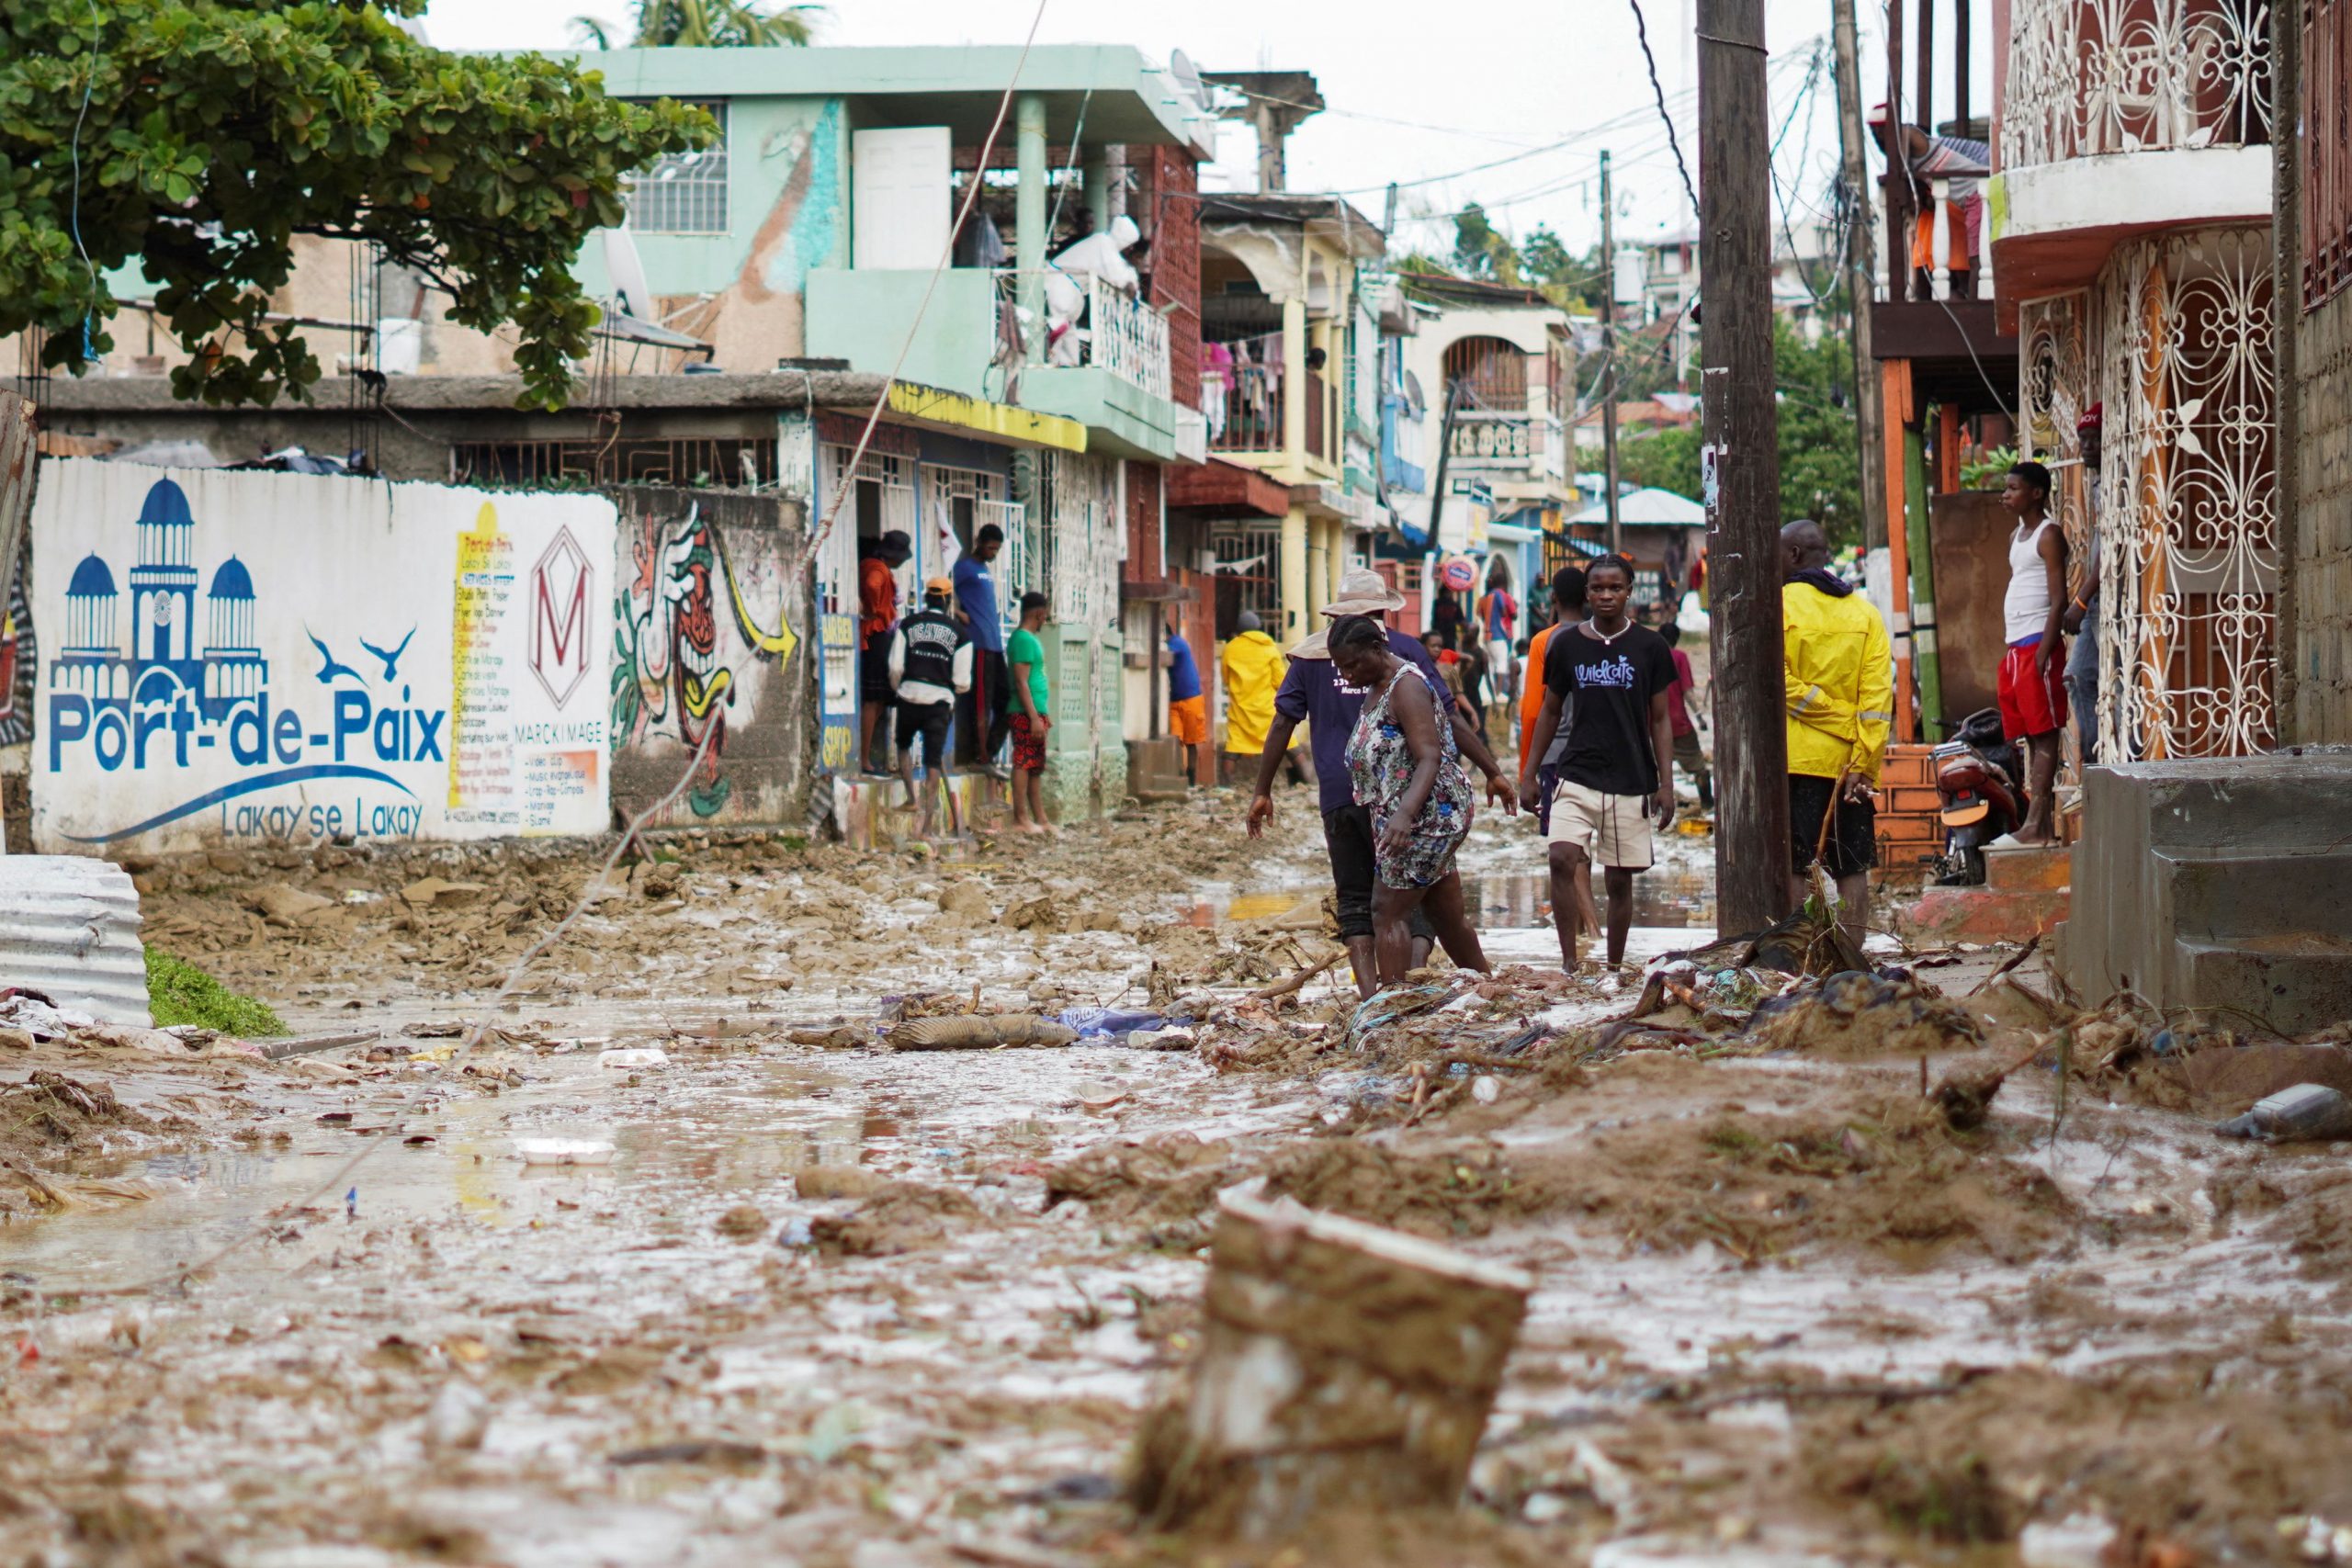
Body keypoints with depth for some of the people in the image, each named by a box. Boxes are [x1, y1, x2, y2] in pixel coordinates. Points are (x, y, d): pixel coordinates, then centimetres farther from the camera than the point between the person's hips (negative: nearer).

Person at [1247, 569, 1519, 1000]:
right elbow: (1449, 718, 1)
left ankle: (1369, 995, -5)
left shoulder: (1312, 655, 11)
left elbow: (1282, 725, 8)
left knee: (1355, 900, 9)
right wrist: (1493, 773, 5)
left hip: (1338, 797, 2)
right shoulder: (1404, 649, 5)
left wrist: (1262, 792, 14)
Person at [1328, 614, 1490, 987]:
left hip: (1426, 812, -10)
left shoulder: (1406, 686, -15)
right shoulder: (1376, 688, 15)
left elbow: (1430, 758, -24)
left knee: (1387, 913, -12)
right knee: (1446, 915, 15)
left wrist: (1404, 813, -37)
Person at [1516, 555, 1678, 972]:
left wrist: (1666, 784, 0)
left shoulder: (1649, 647, 1)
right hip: (1578, 776, 0)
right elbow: (1550, 711, 14)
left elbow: (1660, 720, 5)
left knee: (1620, 880, 4)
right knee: (1561, 859, -21)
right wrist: (1529, 772, 11)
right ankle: (1569, 960, -17)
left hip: (1631, 782, 0)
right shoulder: (1566, 645, 4)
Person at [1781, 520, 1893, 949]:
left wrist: (1833, 717, -7)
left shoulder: (1781, 604, -4)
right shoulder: (1865, 613, 8)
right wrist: (1863, 763, -2)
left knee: (1791, 866, 0)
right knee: (1853, 868, 7)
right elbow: (1878, 696, 1)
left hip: (1794, 759, -4)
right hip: (1850, 763, 4)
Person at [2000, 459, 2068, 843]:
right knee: (2030, 735, 7)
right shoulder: (2016, 536, 20)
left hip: (2038, 645, -9)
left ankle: (2037, 823, -14)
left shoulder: (2049, 535, -7)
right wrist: (2009, 649, 16)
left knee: (2043, 734, -9)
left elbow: (2058, 600, -13)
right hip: (2016, 648, 9)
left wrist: (2043, 652, -20)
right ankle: (2038, 822, 7)